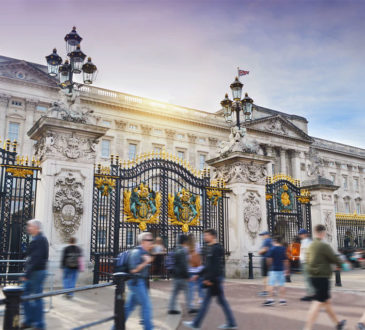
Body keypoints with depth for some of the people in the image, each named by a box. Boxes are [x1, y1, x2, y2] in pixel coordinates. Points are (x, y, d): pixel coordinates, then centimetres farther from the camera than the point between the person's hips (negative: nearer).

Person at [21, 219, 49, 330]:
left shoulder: (40, 240, -17)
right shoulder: (36, 239, 14)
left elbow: (36, 259, -24)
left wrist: (27, 274, -23)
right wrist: (27, 273, 17)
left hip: (37, 273, -10)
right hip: (32, 273, 10)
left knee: (37, 299, -1)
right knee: (24, 296, 14)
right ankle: (29, 321, 25)